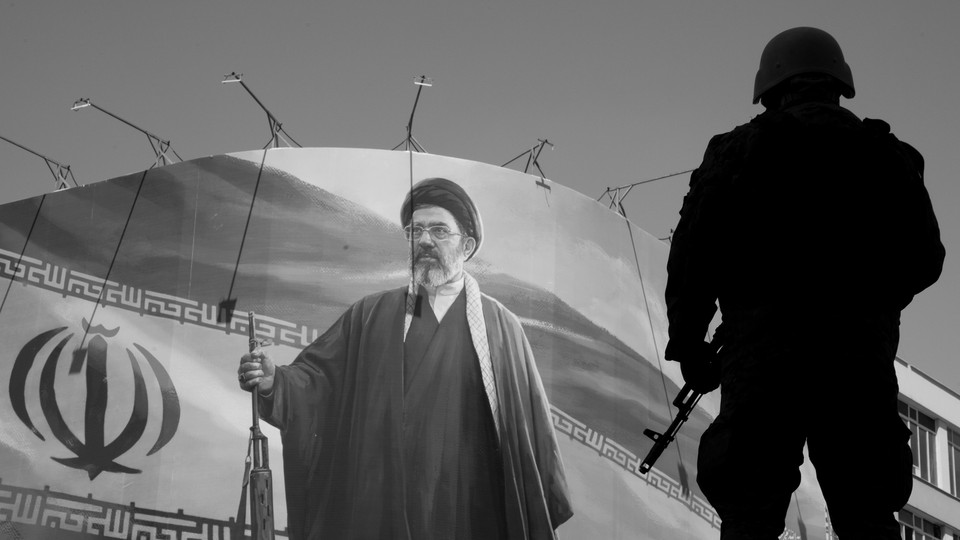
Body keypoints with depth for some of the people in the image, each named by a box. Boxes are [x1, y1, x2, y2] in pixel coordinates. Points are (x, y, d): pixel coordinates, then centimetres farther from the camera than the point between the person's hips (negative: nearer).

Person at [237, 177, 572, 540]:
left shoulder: (498, 326, 0)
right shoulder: (369, 316, 7)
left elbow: (529, 424, -1)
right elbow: (317, 377, 1)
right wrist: (274, 382, -20)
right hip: (375, 508, 2)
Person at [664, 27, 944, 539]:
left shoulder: (740, 150, 3)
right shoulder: (888, 156, 11)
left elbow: (693, 253, -2)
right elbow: (923, 258, 16)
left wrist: (687, 343, 9)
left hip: (763, 349, -2)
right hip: (863, 356, 3)